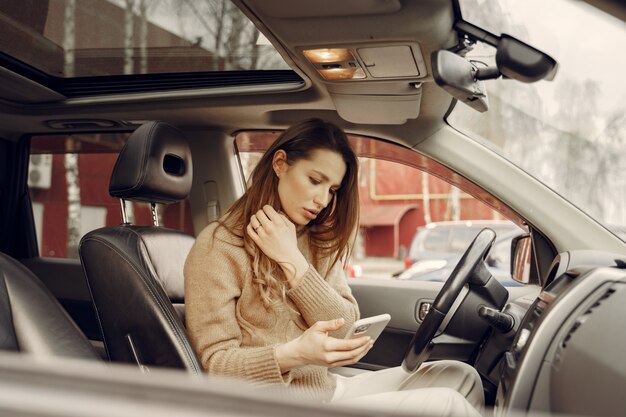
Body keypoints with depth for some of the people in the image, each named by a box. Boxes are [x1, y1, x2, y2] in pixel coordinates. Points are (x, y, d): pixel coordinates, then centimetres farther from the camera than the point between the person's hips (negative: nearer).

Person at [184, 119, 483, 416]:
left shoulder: (319, 242, 11)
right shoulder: (219, 246, -10)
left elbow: (347, 331, -1)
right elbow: (214, 364, -13)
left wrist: (293, 262, -12)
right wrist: (296, 353, -31)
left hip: (329, 387, 7)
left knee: (459, 376, -1)